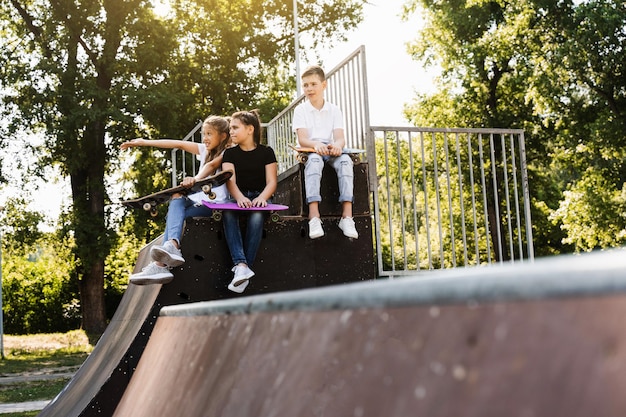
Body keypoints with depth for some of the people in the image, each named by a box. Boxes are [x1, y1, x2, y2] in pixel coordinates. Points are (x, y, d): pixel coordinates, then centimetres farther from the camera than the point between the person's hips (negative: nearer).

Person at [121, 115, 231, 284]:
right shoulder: (204, 150, 18)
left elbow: (211, 165, -24)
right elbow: (178, 144, 11)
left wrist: (196, 179, -46)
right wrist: (144, 142, 7)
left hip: (215, 202, -6)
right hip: (199, 199, 6)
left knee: (176, 213, -26)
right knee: (177, 201, -26)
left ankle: (161, 264, -41)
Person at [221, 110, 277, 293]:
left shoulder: (266, 152, 7)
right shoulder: (230, 153, 11)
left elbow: (272, 181, -3)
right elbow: (230, 180, -6)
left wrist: (262, 198, -27)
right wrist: (239, 197, -30)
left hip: (260, 198, -2)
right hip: (238, 198, 2)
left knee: (257, 216, -38)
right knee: (227, 214, -34)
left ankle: (245, 267, -39)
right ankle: (241, 265, -47)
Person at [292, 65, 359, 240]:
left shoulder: (334, 110, 11)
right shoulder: (300, 110, 6)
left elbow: (340, 137, -3)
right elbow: (302, 139, -8)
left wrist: (337, 145, -29)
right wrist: (316, 144, -31)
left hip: (330, 151, 2)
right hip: (309, 151, -2)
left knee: (345, 160, -33)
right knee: (314, 160, -39)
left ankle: (347, 216, -40)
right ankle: (314, 217, -51)